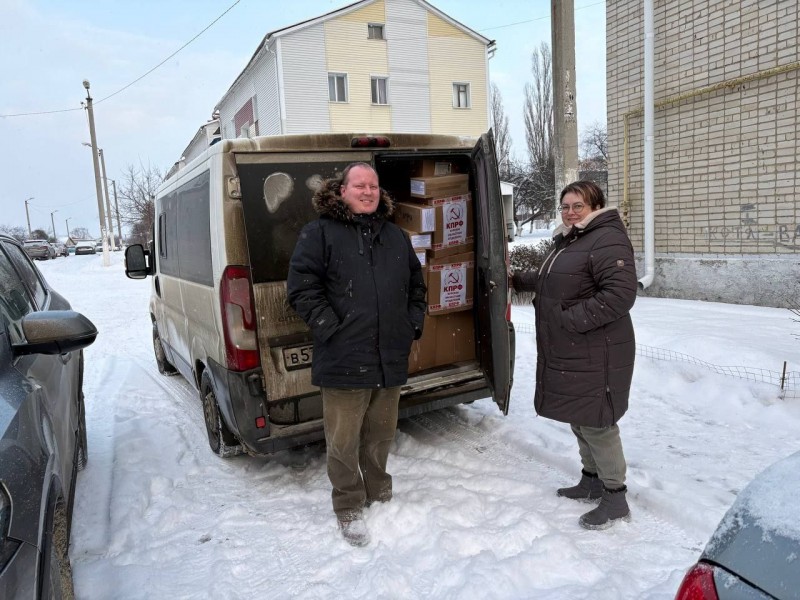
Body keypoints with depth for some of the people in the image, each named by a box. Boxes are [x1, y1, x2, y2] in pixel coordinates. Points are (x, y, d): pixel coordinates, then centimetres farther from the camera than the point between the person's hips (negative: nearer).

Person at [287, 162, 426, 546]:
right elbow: (301, 287, -9)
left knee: (381, 434, 19)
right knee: (343, 440, 5)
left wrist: (413, 323, 11)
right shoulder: (319, 234, -3)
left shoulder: (396, 237, 15)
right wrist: (330, 328, -15)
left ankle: (379, 493, 40)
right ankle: (349, 508, 25)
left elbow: (417, 285, 23)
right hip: (343, 360, -5)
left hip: (391, 358, 5)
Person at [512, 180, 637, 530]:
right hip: (566, 353, 10)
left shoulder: (607, 240, -16)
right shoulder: (567, 241, 16)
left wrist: (572, 320, -26)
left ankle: (615, 498, 14)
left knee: (596, 424, -2)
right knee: (579, 419, 19)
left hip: (595, 354, -10)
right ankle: (592, 481, 36)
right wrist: (518, 280, 33)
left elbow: (620, 294, -27)